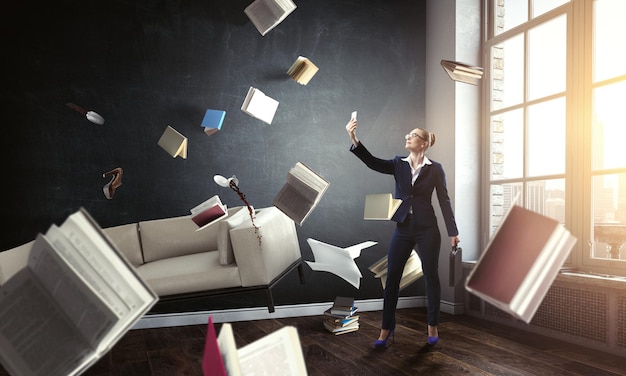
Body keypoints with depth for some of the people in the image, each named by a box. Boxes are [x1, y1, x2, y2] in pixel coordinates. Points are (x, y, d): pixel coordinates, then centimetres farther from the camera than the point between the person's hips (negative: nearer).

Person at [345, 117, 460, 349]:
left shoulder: (435, 169, -1)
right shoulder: (398, 165, 7)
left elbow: (444, 201, -1)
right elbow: (372, 162, -9)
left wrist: (453, 231, -3)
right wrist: (353, 139, -21)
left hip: (427, 229, -3)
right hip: (403, 229, 3)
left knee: (431, 277, 7)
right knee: (392, 278, 3)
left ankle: (432, 328, 24)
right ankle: (386, 330, 14)